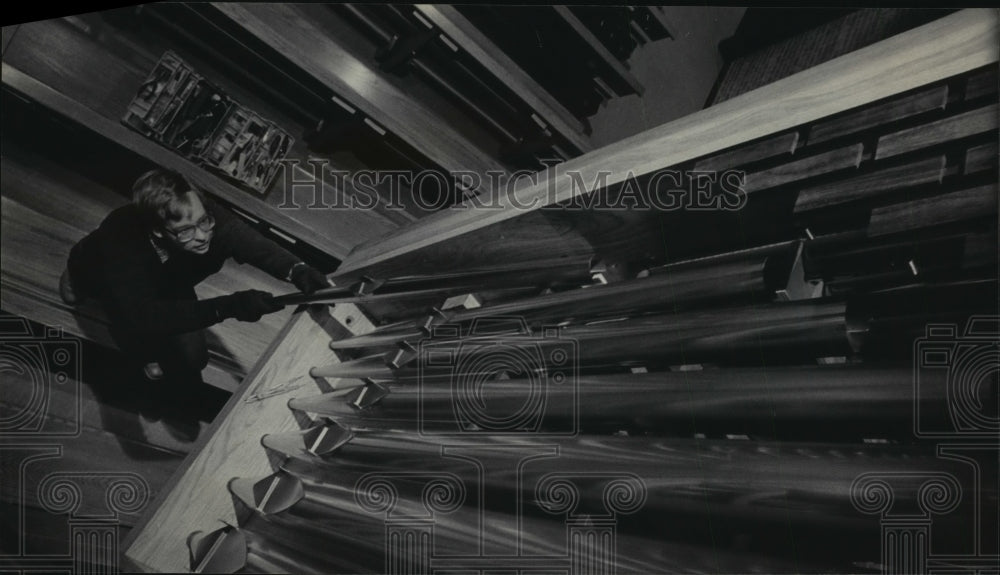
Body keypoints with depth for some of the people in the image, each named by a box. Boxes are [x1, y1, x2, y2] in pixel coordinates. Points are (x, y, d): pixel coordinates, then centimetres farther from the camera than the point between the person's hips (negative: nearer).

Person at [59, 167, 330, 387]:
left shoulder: (204, 217, -38)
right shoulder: (122, 242, -46)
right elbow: (143, 315, -54)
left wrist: (297, 270, -69)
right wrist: (227, 307, -65)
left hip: (164, 283, -1)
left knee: (191, 354, -16)